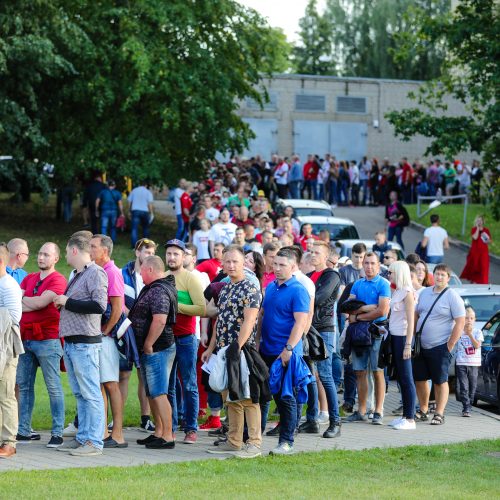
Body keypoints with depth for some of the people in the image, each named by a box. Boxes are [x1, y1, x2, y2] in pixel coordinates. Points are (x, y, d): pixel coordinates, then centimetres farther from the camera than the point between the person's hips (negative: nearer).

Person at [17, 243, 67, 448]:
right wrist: (35, 304, -8)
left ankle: (57, 433, -3)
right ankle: (23, 431, 11)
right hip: (25, 338, 7)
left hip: (47, 340, -7)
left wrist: (23, 300, 1)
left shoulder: (58, 280, -4)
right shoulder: (29, 278, 17)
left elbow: (41, 302, -15)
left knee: (54, 387, -4)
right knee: (24, 386, 7)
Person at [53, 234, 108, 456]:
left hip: (85, 343, -9)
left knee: (90, 393, -8)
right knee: (79, 394, 11)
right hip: (70, 341, 9)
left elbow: (99, 305, -20)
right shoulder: (78, 275, 19)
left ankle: (94, 442, -7)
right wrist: (63, 302, 10)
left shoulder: (95, 273, -10)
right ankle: (82, 437, 16)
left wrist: (67, 302, -14)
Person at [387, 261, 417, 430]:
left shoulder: (407, 292, -11)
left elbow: (411, 321, -14)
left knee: (406, 379, -6)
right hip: (394, 337, 9)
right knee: (401, 378, 11)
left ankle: (410, 419, -3)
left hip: (402, 337, -9)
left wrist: (408, 345, -18)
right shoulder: (396, 292, 14)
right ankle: (405, 415, 16)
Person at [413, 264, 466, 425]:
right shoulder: (425, 293, 12)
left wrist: (449, 346, -13)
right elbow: (416, 315, 19)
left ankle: (439, 414, 3)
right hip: (420, 346, 6)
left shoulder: (453, 297, -8)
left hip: (439, 347, -6)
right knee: (419, 380, 9)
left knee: (440, 382, -3)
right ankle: (423, 411, 21)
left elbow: (460, 323, -12)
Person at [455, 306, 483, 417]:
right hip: (461, 363, -1)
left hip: (474, 363, 1)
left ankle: (469, 407, 17)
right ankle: (466, 408, -11)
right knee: (463, 387, -8)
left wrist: (470, 334, -15)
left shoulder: (477, 332, 4)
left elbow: (477, 345, -6)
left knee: (472, 386, 6)